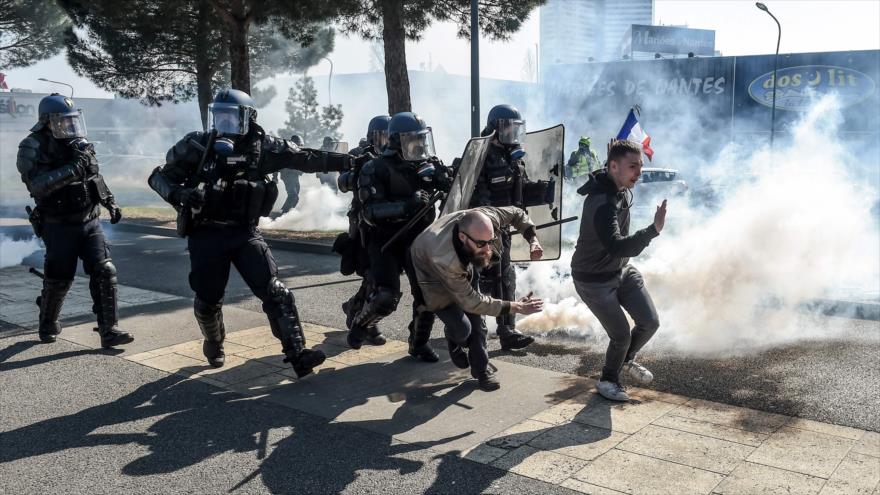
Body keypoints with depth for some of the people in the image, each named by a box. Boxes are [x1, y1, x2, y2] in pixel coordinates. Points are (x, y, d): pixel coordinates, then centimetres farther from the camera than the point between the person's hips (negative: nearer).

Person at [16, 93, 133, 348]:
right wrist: (73, 170, -30)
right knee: (59, 280, 6)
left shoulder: (80, 144, 7)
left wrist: (110, 202, 15)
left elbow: (96, 176, 22)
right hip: (60, 227, -4)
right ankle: (47, 327, 32)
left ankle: (109, 331, -3)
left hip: (90, 222, 5)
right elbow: (37, 184, -27)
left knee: (105, 272, -6)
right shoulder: (33, 148, -11)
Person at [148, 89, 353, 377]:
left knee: (275, 291, -12)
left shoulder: (262, 147, -3)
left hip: (245, 233, 0)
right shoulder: (197, 145, -6)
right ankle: (213, 343, 43)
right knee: (208, 299, 12)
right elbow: (159, 176, -1)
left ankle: (297, 354, -13)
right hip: (206, 235, 0)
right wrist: (176, 193, -23)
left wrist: (348, 161, -7)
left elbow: (306, 158, -2)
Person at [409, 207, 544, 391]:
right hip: (433, 277, -5)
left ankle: (481, 369, 16)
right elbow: (470, 301, -35)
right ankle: (454, 342, 21)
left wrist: (532, 239, -25)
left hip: (465, 266, 5)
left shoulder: (485, 218, -35)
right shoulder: (443, 258, -47)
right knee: (462, 329, -14)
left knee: (476, 317, -2)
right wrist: (515, 307, -35)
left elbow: (516, 213, -10)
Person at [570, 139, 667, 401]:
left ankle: (626, 360, 33)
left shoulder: (619, 187, -3)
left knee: (650, 322, 3)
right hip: (595, 281, -8)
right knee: (621, 335, -3)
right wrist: (654, 229, -54)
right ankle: (608, 380, 26)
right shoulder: (602, 203, -34)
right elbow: (617, 247, -46)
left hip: (622, 270, 8)